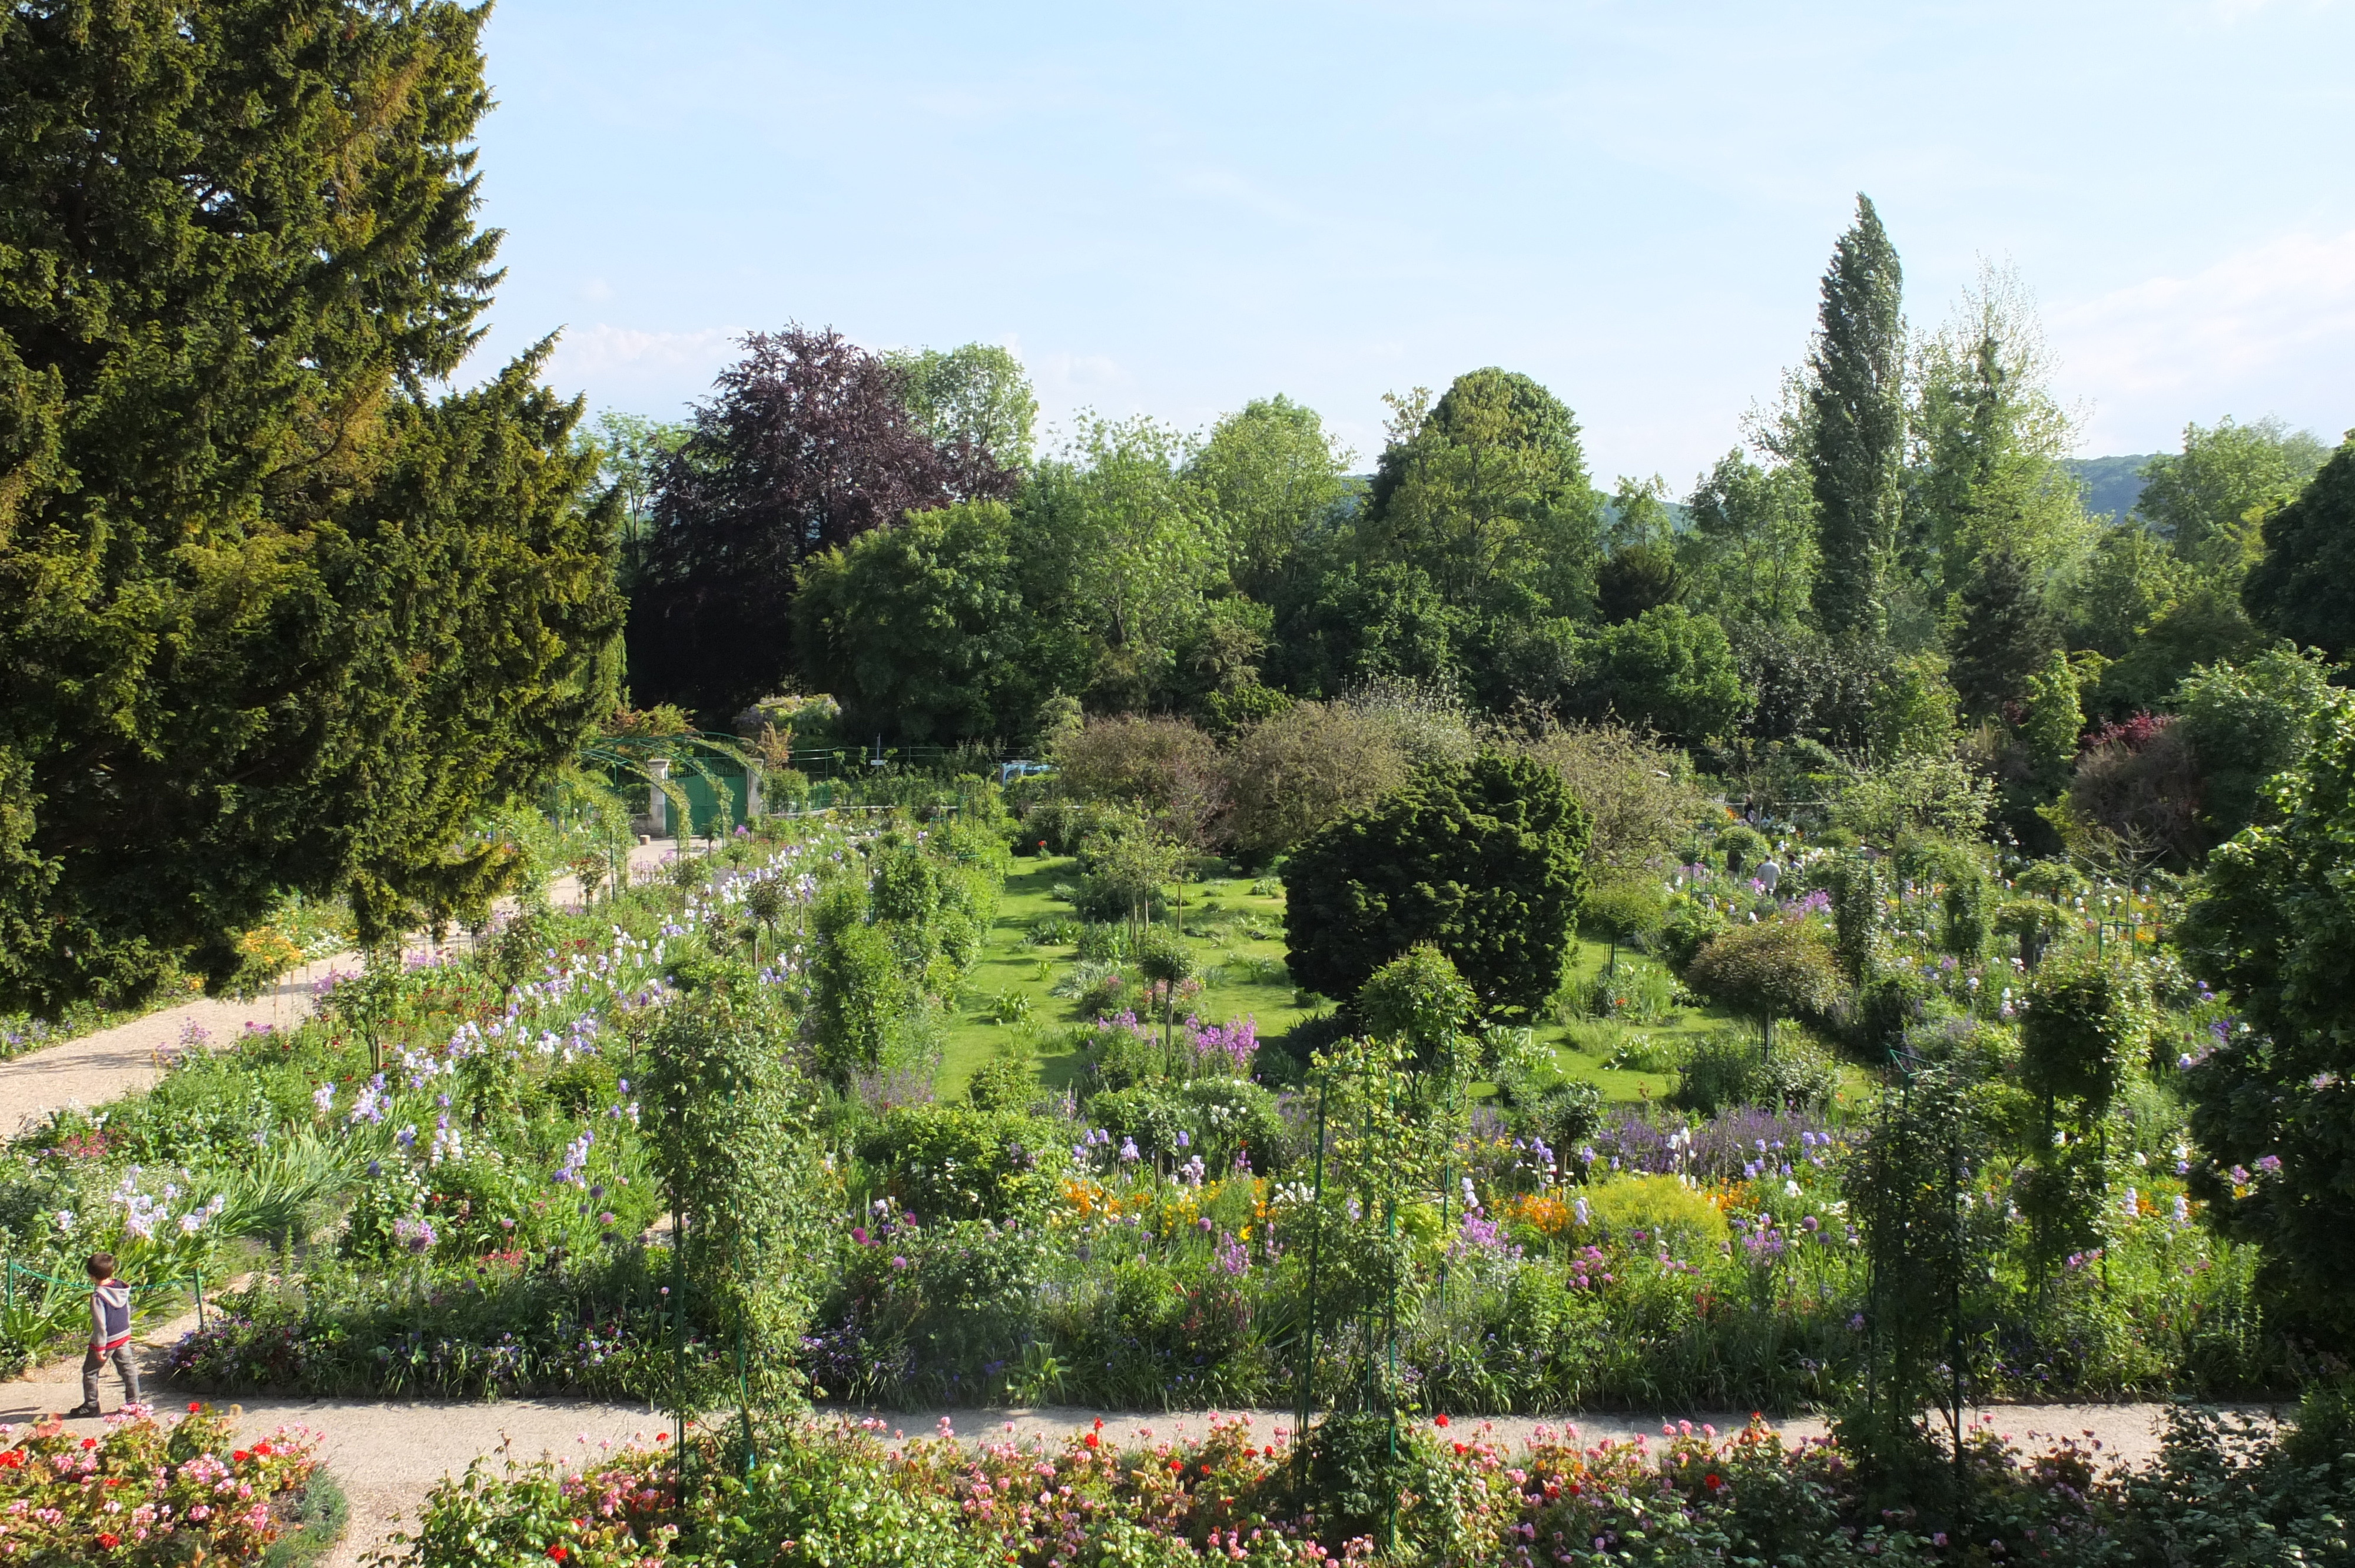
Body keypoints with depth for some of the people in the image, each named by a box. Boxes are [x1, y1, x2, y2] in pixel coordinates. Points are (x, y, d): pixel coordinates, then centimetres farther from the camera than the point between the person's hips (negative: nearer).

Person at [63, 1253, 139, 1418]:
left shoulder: (98, 1296, -23)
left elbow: (100, 1323, -21)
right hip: (124, 1336, 7)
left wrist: (100, 1347, -15)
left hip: (107, 1340, -7)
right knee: (128, 1369, 12)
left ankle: (91, 1405, 19)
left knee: (90, 1372, 11)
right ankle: (133, 1402, 16)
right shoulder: (121, 1288, -1)